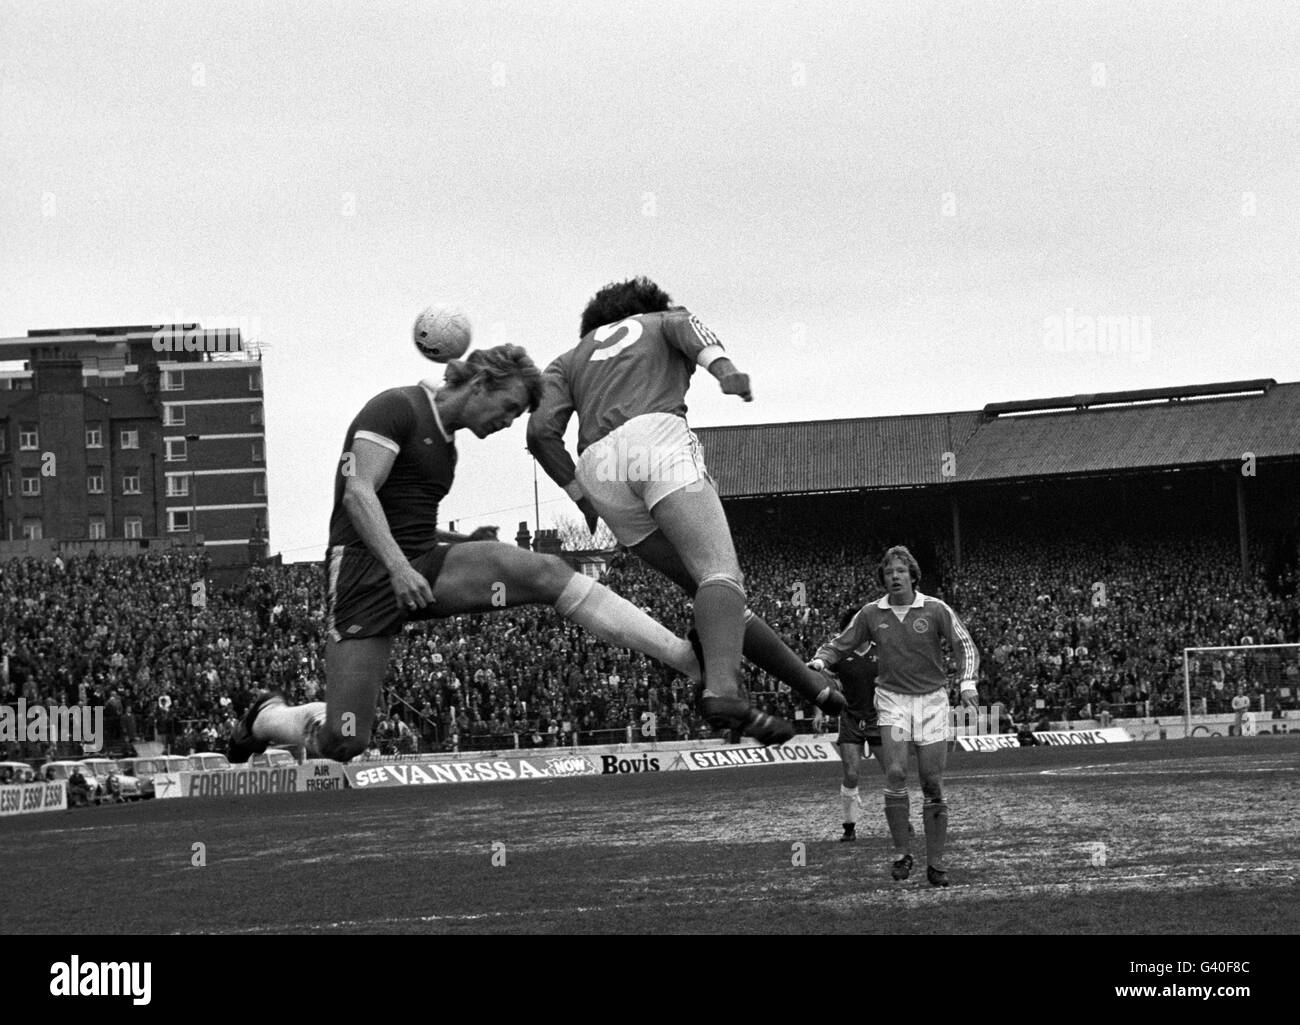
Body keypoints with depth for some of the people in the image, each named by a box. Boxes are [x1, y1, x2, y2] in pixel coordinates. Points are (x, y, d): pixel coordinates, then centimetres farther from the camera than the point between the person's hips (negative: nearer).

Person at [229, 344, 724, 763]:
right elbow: (358, 494, -19)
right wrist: (398, 567, -30)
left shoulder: (446, 443, 21)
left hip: (423, 565, 7)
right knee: (342, 744, -13)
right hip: (364, 572, -7)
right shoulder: (396, 408, -7)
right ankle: (268, 718, 23)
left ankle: (691, 660, -26)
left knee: (545, 572, -18)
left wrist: (463, 542, 13)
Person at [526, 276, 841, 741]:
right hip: (658, 438, -4)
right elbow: (688, 327, 2)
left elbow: (541, 432, 16)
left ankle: (814, 686, 10)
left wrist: (581, 497, 24)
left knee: (711, 587, 11)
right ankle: (722, 688, -48)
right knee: (721, 574, -21)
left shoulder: (568, 361, 35)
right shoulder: (664, 320, 30)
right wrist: (722, 365, -18)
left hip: (597, 470, 5)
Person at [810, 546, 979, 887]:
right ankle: (902, 852, -6)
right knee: (895, 773, -17)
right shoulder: (871, 614, 2)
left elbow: (964, 645, -1)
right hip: (892, 700, 1)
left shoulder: (935, 610, -3)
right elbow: (840, 644, 11)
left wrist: (968, 682, -17)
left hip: (932, 700, -1)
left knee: (933, 784, -2)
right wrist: (820, 659, -10)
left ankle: (935, 862, 5)